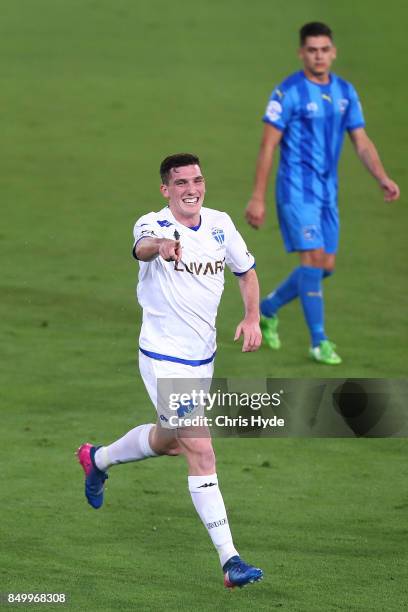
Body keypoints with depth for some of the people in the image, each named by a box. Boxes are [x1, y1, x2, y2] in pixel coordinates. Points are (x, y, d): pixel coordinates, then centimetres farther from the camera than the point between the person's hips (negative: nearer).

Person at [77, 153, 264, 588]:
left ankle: (98, 459, 54)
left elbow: (246, 271, 16)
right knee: (200, 451, -15)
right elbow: (142, 247, -41)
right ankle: (229, 560, -16)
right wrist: (160, 246, -66)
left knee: (168, 439, 26)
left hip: (203, 356, 7)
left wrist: (252, 317, -2)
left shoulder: (220, 224, 1)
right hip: (164, 358, -7)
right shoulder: (154, 225, -16)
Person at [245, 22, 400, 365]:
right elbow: (268, 146, -9)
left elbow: (362, 142, 11)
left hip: (327, 191, 7)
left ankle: (268, 309, 28)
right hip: (297, 190, -7)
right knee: (314, 257, -13)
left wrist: (382, 178, -5)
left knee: (325, 266, 7)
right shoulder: (288, 92, -10)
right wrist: (258, 198, -12)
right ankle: (319, 342, -6)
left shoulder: (345, 92, 7)